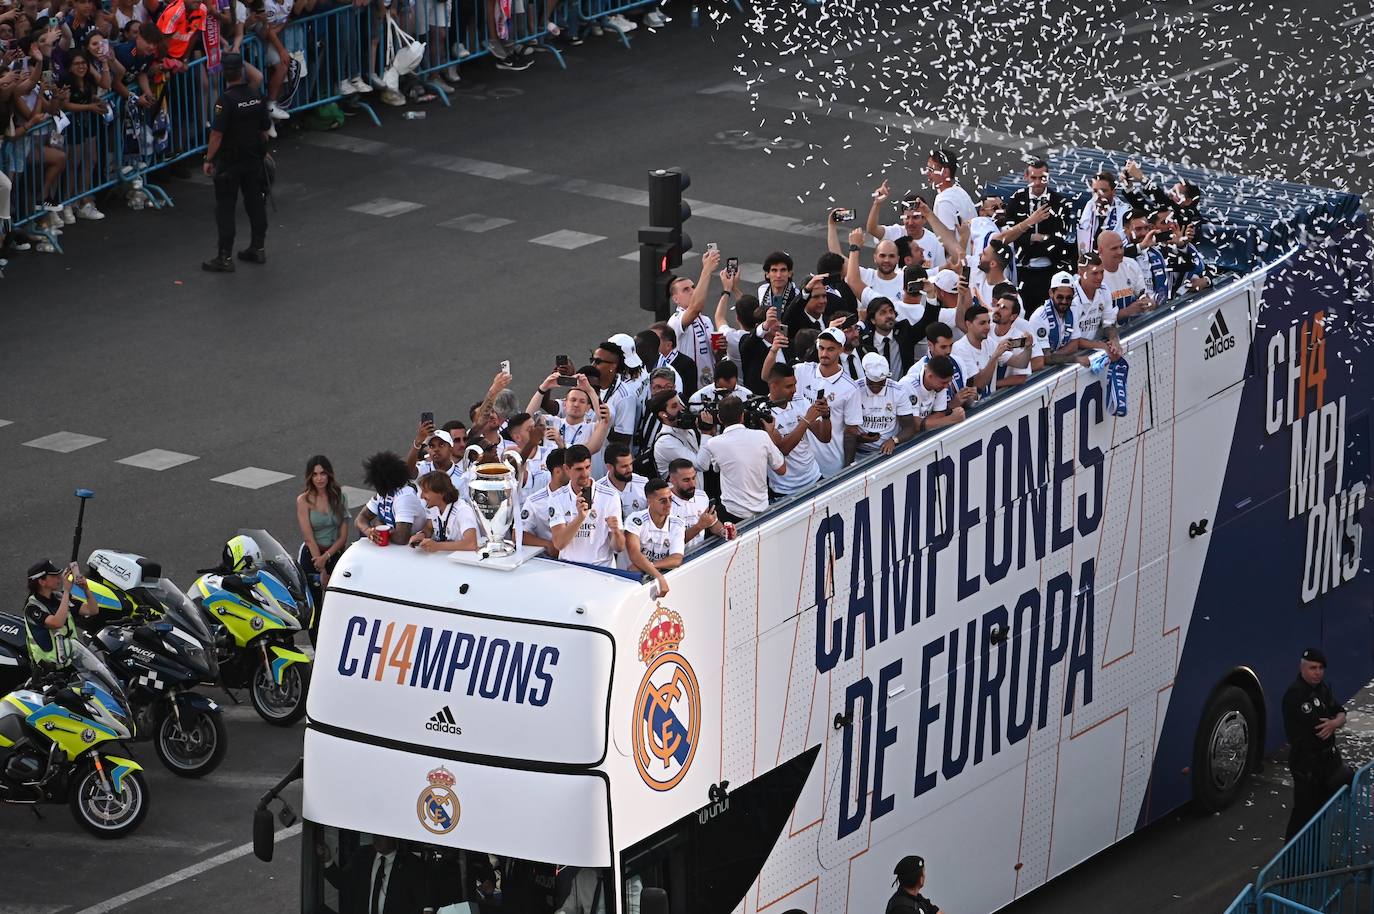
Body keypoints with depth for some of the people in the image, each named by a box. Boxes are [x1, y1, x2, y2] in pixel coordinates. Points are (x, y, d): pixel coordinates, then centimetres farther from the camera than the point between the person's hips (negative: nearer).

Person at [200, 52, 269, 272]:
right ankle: (258, 248, 26)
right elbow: (264, 129, 9)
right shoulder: (256, 97, 0)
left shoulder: (226, 100, -19)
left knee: (225, 209, -1)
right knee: (255, 203, 16)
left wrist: (209, 159, -11)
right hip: (254, 160, 6)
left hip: (229, 162, -6)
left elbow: (217, 133, -20)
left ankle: (225, 258, 0)